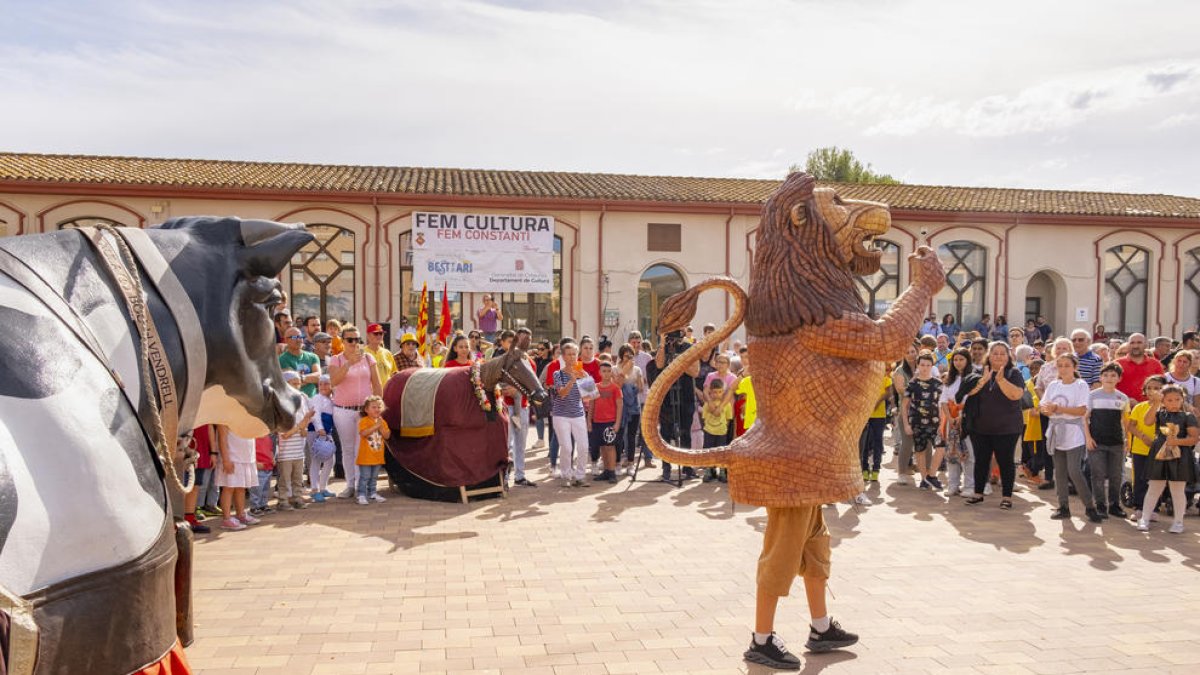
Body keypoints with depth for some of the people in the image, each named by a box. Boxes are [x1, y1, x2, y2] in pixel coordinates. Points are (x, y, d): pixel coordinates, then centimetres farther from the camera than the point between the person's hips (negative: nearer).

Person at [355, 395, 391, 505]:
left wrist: (381, 427, -13)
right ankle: (362, 495, 0)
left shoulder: (382, 422, 9)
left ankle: (372, 493, 25)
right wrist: (375, 426, -23)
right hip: (366, 456, -6)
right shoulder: (364, 421, -8)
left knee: (374, 477, 15)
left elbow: (387, 436, 1)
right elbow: (363, 433, -24)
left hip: (378, 456, 6)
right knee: (365, 476, -5)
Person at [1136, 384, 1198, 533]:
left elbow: (1193, 438, -5)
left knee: (1178, 491, 7)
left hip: (1179, 459, -1)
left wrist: (1178, 441, -19)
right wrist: (1155, 404, -20)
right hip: (1159, 456, 1)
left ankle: (1178, 522, 20)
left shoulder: (1188, 416, 0)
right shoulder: (1160, 414, 4)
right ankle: (1144, 519, 15)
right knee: (1154, 489, 9)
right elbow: (1147, 421, -15)